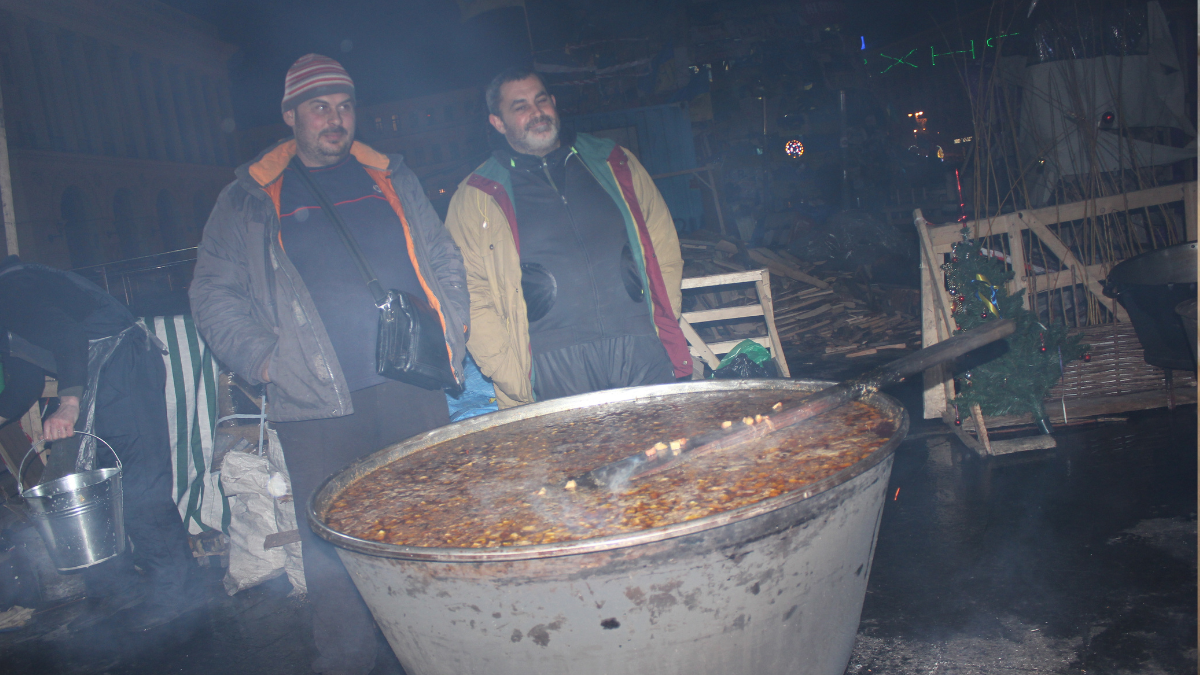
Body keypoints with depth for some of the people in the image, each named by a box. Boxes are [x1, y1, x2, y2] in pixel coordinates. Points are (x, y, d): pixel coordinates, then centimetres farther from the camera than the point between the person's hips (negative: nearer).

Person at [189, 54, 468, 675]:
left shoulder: (391, 178, 15)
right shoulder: (249, 200, 9)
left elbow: (444, 260, 18)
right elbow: (213, 296, 7)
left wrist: (449, 332, 6)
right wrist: (264, 359, -6)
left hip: (413, 386, 2)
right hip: (318, 401, -2)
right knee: (333, 543, 1)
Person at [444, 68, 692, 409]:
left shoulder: (613, 163, 15)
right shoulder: (476, 198, 7)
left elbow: (663, 245, 16)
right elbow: (471, 295, 1)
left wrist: (666, 324, 6)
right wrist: (512, 381, -7)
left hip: (643, 347, 2)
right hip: (556, 361, -2)